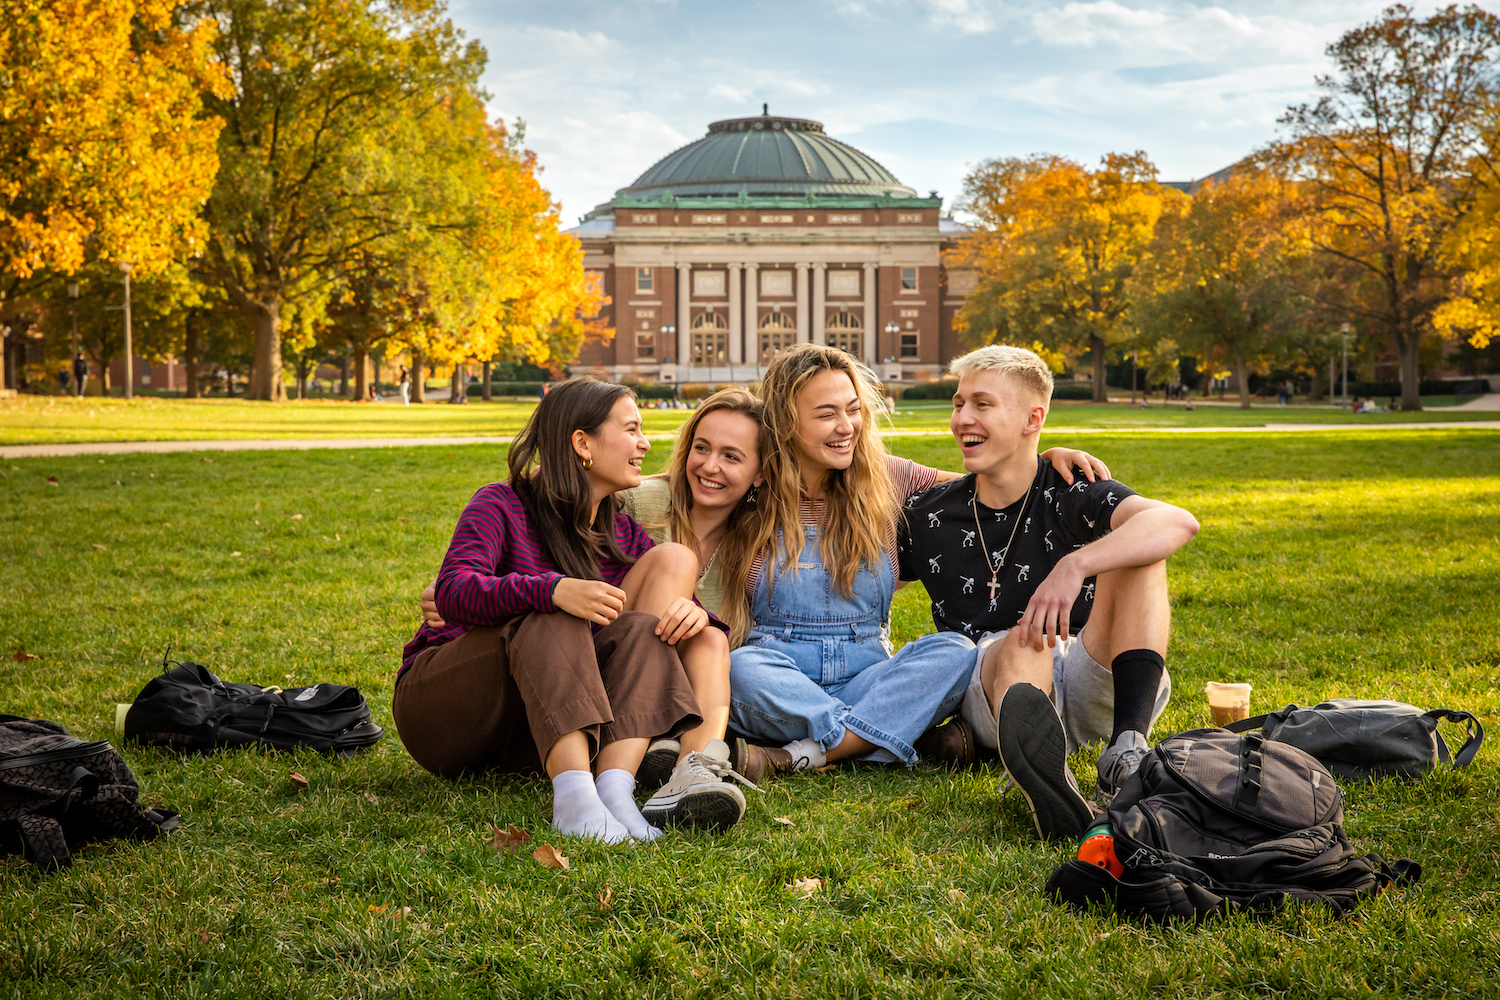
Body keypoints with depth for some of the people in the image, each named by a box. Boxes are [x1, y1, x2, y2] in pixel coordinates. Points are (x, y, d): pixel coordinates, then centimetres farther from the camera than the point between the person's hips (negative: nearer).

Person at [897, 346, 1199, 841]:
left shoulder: (1071, 494, -1)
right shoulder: (929, 516, 10)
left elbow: (1179, 522, -22)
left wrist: (1074, 566, -38)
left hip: (1087, 685, 0)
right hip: (989, 685, 0)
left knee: (1137, 550, -20)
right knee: (1022, 644, -35)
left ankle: (1128, 747, -40)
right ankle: (1049, 785, -71)